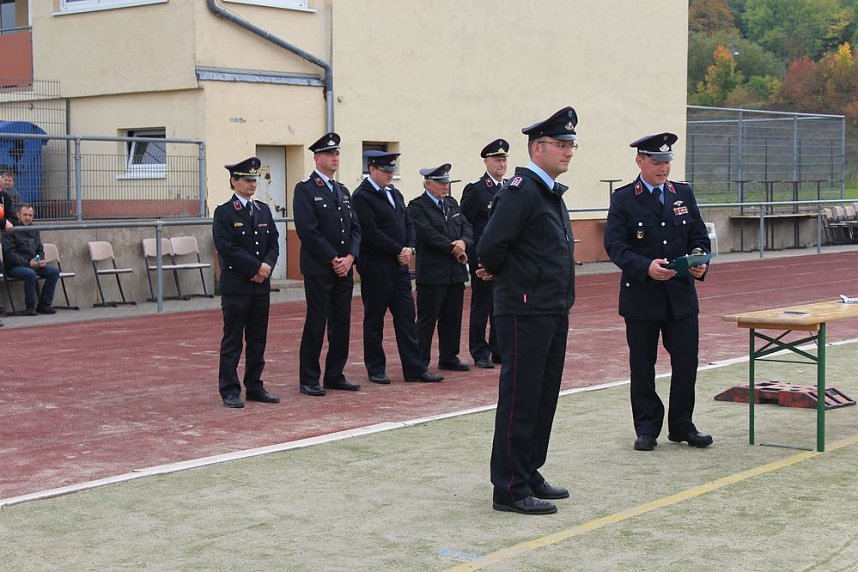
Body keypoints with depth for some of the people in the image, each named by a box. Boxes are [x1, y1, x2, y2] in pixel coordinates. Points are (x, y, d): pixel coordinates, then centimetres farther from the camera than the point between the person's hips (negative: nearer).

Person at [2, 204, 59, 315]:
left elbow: (40, 250, 22)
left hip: (33, 265, 7)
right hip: (14, 267, -7)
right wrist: (28, 263, -23)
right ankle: (30, 306, -21)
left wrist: (41, 260, -2)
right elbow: (9, 254, -14)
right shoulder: (11, 231, -7)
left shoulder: (34, 230, 15)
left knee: (54, 271, -14)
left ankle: (44, 304, -8)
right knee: (30, 273, -36)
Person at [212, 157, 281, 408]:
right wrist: (256, 267, -15)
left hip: (261, 285, 6)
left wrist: (267, 266, -9)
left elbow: (273, 243, 10)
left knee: (258, 340, 10)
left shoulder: (264, 210, 13)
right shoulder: (224, 213, -6)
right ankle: (229, 390, 5)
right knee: (232, 341, 0)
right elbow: (228, 249, -15)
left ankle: (255, 386, 19)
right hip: (236, 286, -6)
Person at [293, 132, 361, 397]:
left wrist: (349, 257, -4)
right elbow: (308, 231, -14)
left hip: (344, 268, 7)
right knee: (316, 323, -3)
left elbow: (355, 227, 13)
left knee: (341, 323, 8)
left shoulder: (343, 191, 17)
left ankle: (335, 375, 17)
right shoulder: (305, 189, -6)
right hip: (318, 269, -7)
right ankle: (308, 379, 4)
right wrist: (333, 260, -14)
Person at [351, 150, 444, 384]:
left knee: (406, 316, 5)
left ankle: (415, 368, 7)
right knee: (374, 319, 4)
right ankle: (376, 369, 13)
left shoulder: (395, 193, 15)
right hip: (375, 267, -7)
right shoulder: (362, 196, -10)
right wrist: (399, 250, -14)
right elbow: (370, 233, -18)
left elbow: (408, 224, 16)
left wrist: (409, 248, -3)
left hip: (399, 266, 7)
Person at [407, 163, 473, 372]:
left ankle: (449, 358, 21)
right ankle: (420, 361, 1)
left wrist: (463, 242, -10)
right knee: (427, 318, -3)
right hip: (432, 273, -7)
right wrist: (452, 247, -14)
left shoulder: (452, 203, 18)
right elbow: (427, 233, -18)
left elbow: (466, 227, 12)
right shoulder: (417, 206, -6)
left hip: (456, 272, 7)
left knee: (452, 317, 11)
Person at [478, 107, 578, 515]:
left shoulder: (551, 191, 15)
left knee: (544, 398, 15)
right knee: (519, 401, -3)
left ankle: (529, 474, 26)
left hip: (554, 313, 10)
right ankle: (510, 489, 3)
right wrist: (497, 273, -4)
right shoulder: (522, 191, -17)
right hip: (526, 314, -10)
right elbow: (489, 246, -23)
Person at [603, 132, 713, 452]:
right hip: (641, 295, -3)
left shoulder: (684, 194, 9)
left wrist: (699, 263, -11)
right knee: (642, 366, 5)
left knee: (686, 362, 4)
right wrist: (645, 267, -27)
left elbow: (699, 236, 11)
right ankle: (647, 428, 16)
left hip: (681, 294, 3)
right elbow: (615, 245, -11)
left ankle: (682, 426, 18)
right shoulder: (623, 199, -3)